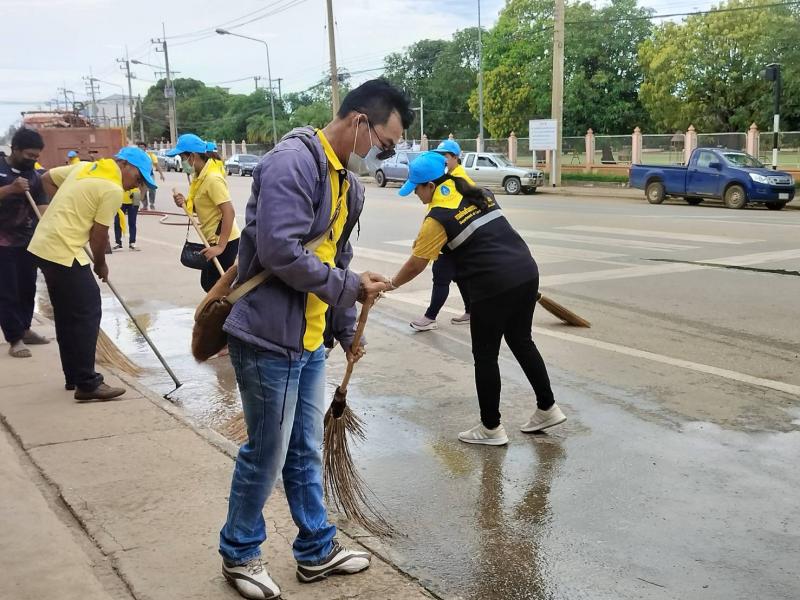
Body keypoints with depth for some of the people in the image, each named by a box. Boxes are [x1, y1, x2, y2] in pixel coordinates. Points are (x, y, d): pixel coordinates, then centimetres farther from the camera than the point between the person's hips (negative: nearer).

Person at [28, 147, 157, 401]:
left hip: (44, 245, 10)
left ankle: (73, 376, 24)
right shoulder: (113, 189, -13)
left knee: (66, 315, 16)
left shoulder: (85, 166, 13)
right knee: (87, 314, -5)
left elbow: (47, 178, 22)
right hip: (64, 251, -10)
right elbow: (98, 235, -10)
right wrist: (100, 265, 7)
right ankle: (87, 384, -4)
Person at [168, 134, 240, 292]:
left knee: (213, 286, -4)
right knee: (208, 283, 17)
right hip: (213, 240, 10)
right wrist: (185, 203, -3)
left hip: (225, 242, -10)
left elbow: (229, 212, -25)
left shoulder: (213, 178, -21)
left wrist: (220, 246, -27)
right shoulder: (200, 176, 7)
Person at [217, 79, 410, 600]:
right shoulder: (292, 162, -19)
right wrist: (351, 286, -17)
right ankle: (238, 554, 27)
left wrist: (346, 330, 18)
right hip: (269, 338, -9)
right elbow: (281, 252, -28)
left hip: (310, 340, 9)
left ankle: (317, 551, 34)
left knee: (306, 453, 19)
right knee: (267, 455, 6)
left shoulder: (349, 183, 12)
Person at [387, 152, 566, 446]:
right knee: (522, 342, 22)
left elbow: (415, 265, 0)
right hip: (527, 271, 8)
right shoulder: (480, 194, 14)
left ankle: (491, 428, 17)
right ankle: (548, 409, 30)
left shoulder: (438, 218, -7)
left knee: (485, 356, 7)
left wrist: (392, 283, 16)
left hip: (494, 286, -8)